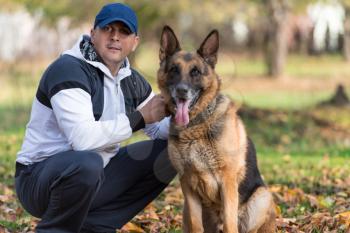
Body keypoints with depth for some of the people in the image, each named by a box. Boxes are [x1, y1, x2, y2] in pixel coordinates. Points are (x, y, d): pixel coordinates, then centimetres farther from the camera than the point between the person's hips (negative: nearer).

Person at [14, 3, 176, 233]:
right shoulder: (69, 69, -19)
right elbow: (83, 138, -31)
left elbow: (160, 129, 12)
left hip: (94, 177, 8)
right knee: (87, 163, -40)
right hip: (40, 177, -8)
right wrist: (140, 117, -22)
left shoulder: (131, 80, 6)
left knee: (172, 152, 4)